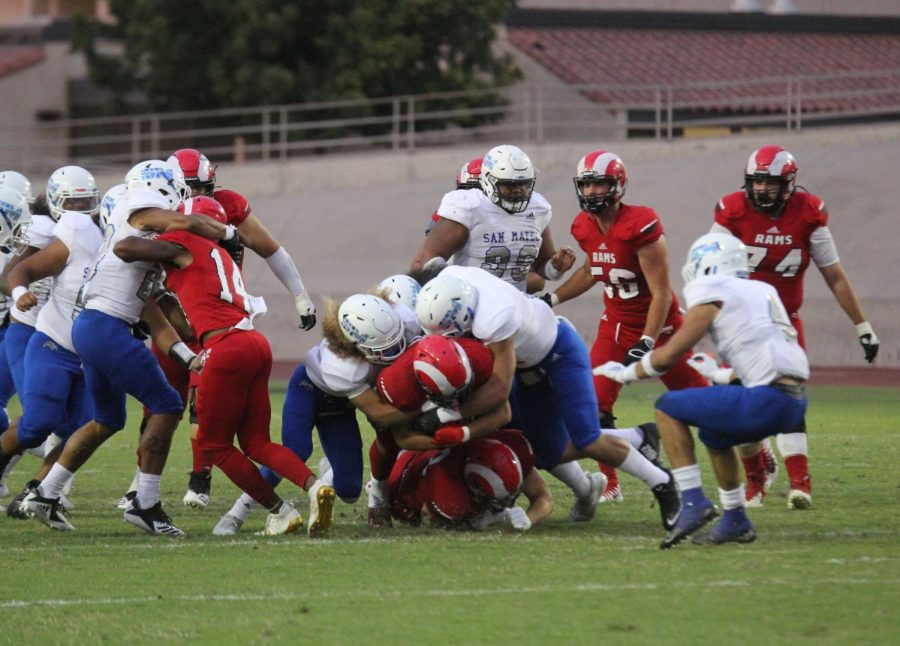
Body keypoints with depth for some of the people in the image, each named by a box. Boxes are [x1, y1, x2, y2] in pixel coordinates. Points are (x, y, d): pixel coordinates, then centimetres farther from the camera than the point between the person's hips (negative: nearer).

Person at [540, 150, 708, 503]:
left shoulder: (641, 226, -26)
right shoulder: (585, 228, -3)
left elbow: (662, 294, -23)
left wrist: (646, 344, -26)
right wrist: (553, 298, 12)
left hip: (658, 325, -6)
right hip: (616, 324, 6)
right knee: (595, 405, -8)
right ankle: (610, 485, 4)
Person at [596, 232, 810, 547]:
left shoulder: (713, 297, 0)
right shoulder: (761, 292, 22)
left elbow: (667, 356, -1)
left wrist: (625, 373, 15)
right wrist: (721, 376, 45)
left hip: (769, 400, -8)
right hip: (794, 402, 8)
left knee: (668, 409, 2)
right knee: (714, 435, 31)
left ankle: (693, 502, -5)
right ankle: (736, 521, 30)